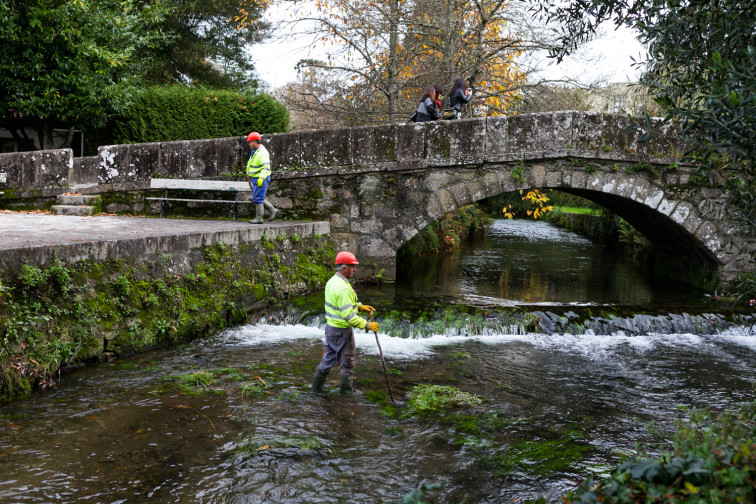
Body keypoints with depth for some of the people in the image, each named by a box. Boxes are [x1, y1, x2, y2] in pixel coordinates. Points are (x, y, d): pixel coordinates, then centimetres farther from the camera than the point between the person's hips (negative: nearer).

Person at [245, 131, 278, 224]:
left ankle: (259, 218, -3)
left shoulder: (262, 153, -16)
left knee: (257, 198, -8)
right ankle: (272, 210, 17)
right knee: (257, 198, 12)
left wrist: (261, 178, -34)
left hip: (261, 179, -10)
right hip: (255, 179, 10)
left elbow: (266, 167, -26)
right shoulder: (254, 151, 15)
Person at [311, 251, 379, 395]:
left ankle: (316, 386, 28)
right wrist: (366, 325, -22)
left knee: (328, 359, 20)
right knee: (347, 363, 7)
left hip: (330, 327, 9)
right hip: (342, 331, -9)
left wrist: (360, 306, 10)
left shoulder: (332, 281, 6)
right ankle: (346, 392, 19)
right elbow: (348, 316, -28)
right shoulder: (343, 288, -25)